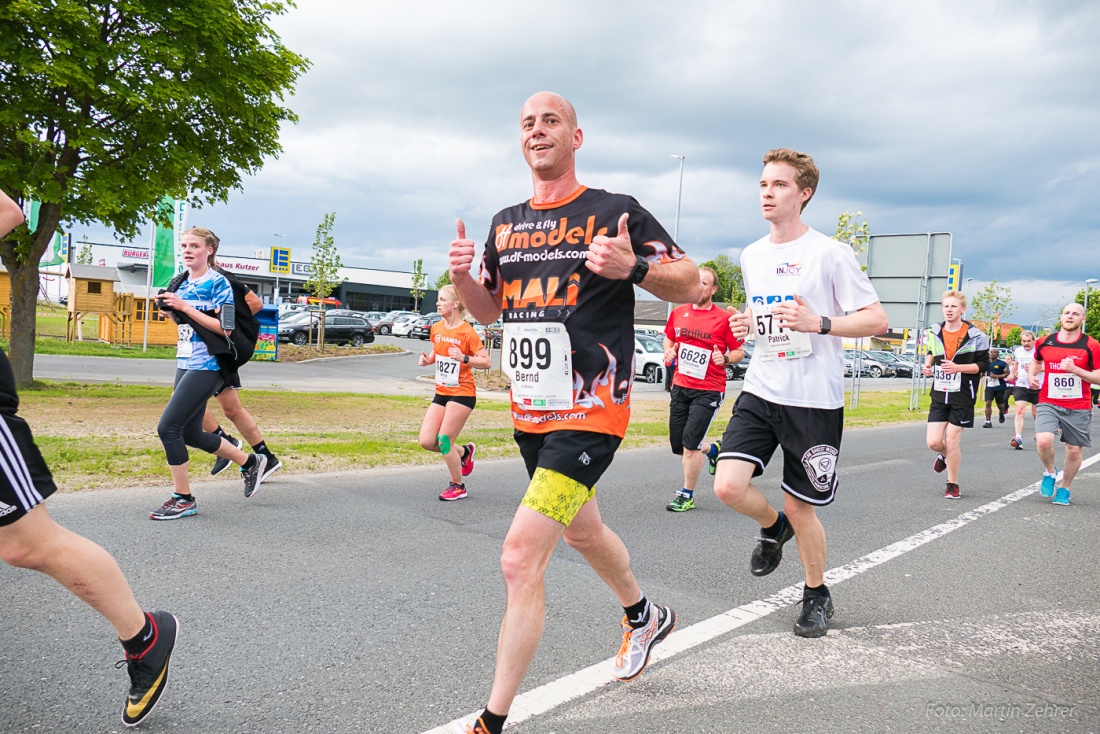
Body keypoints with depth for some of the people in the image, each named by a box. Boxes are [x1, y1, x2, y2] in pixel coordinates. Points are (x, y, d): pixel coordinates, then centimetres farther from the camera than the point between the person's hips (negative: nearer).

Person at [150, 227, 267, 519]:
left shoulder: (218, 283, -10)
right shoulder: (182, 283, 13)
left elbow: (224, 327, -18)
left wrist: (184, 307, -19)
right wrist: (169, 310, 4)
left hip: (206, 366, -9)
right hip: (185, 363, 9)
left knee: (168, 427, -13)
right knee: (190, 434, 12)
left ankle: (183, 499, 0)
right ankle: (250, 462, 29)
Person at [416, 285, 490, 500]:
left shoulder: (467, 332, -14)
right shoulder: (436, 329, 6)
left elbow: (487, 362, -16)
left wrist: (463, 358, -30)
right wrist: (428, 359, 1)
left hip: (462, 393, -7)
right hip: (441, 392, 7)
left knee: (444, 440, -7)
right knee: (426, 441, 0)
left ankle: (457, 486, 13)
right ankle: (464, 452, 26)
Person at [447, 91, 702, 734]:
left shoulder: (616, 212, -6)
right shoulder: (506, 223, 11)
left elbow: (691, 284, -3)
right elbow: (490, 309, 20)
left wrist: (632, 266, -23)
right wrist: (463, 276, -1)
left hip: (590, 415, -7)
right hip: (530, 413, 8)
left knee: (521, 559, -15)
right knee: (582, 531, 26)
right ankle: (646, 617, 55)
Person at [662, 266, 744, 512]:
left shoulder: (724, 319, -7)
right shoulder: (678, 313, 6)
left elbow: (739, 352, 0)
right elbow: (669, 339, 22)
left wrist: (725, 358, -20)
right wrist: (668, 351, 1)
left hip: (708, 391, -5)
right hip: (680, 387, 5)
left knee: (690, 444, -12)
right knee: (678, 446, 10)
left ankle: (687, 496, 5)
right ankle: (712, 449, 42)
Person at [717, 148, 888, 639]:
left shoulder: (830, 253, -8)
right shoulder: (751, 256, 11)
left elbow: (877, 321, -9)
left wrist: (818, 323, -24)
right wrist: (743, 325, 3)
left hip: (814, 400, -4)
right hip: (760, 391, 5)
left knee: (800, 508, 5)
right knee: (728, 486, -13)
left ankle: (817, 595, 32)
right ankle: (772, 528, 23)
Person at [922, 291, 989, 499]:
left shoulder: (975, 336, -8)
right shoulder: (935, 332, 5)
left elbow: (984, 365, -7)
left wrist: (957, 367, -21)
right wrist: (928, 365, 5)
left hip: (962, 398, -4)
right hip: (939, 396, 4)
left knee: (952, 441, -4)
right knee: (933, 442, -3)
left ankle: (952, 485, 15)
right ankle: (945, 456, 34)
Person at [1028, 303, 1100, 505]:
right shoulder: (1045, 342, 3)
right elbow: (1036, 361, 24)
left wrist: (1075, 369, -20)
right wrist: (1031, 375, 3)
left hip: (1078, 408, 0)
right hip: (1048, 403, 1)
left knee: (1074, 450, 6)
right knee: (1043, 441, -20)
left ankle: (1064, 489, 28)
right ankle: (1050, 472, 11)